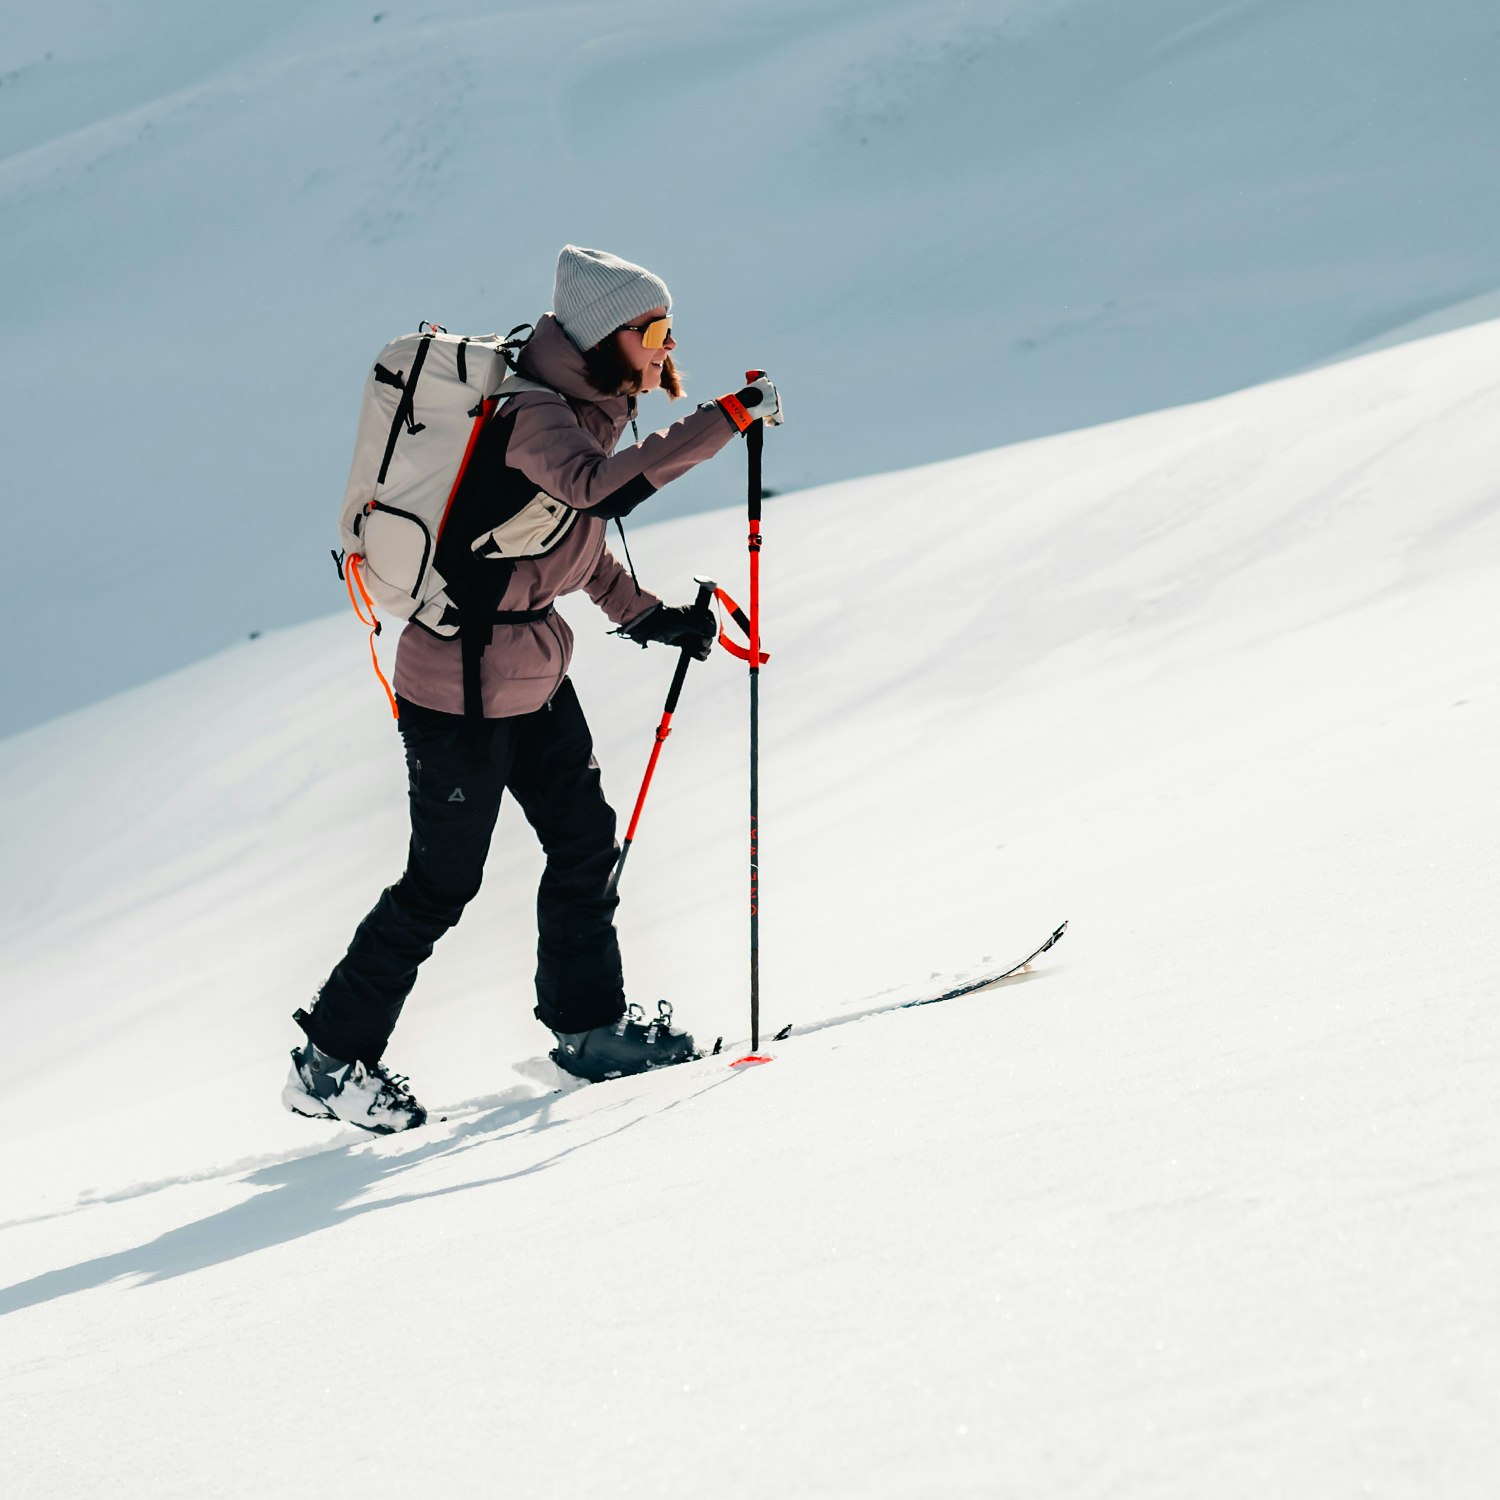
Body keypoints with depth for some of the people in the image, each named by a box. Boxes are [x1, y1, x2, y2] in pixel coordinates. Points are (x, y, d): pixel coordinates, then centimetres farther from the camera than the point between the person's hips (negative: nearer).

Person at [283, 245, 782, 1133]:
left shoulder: (584, 409, 5)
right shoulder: (533, 416, -24)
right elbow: (597, 489, -45)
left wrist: (646, 616, 17)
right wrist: (727, 420, -45)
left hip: (534, 671, 9)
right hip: (462, 684, -9)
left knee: (585, 838, 15)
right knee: (443, 882, 0)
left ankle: (589, 1025, 31)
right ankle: (331, 1060, 12)